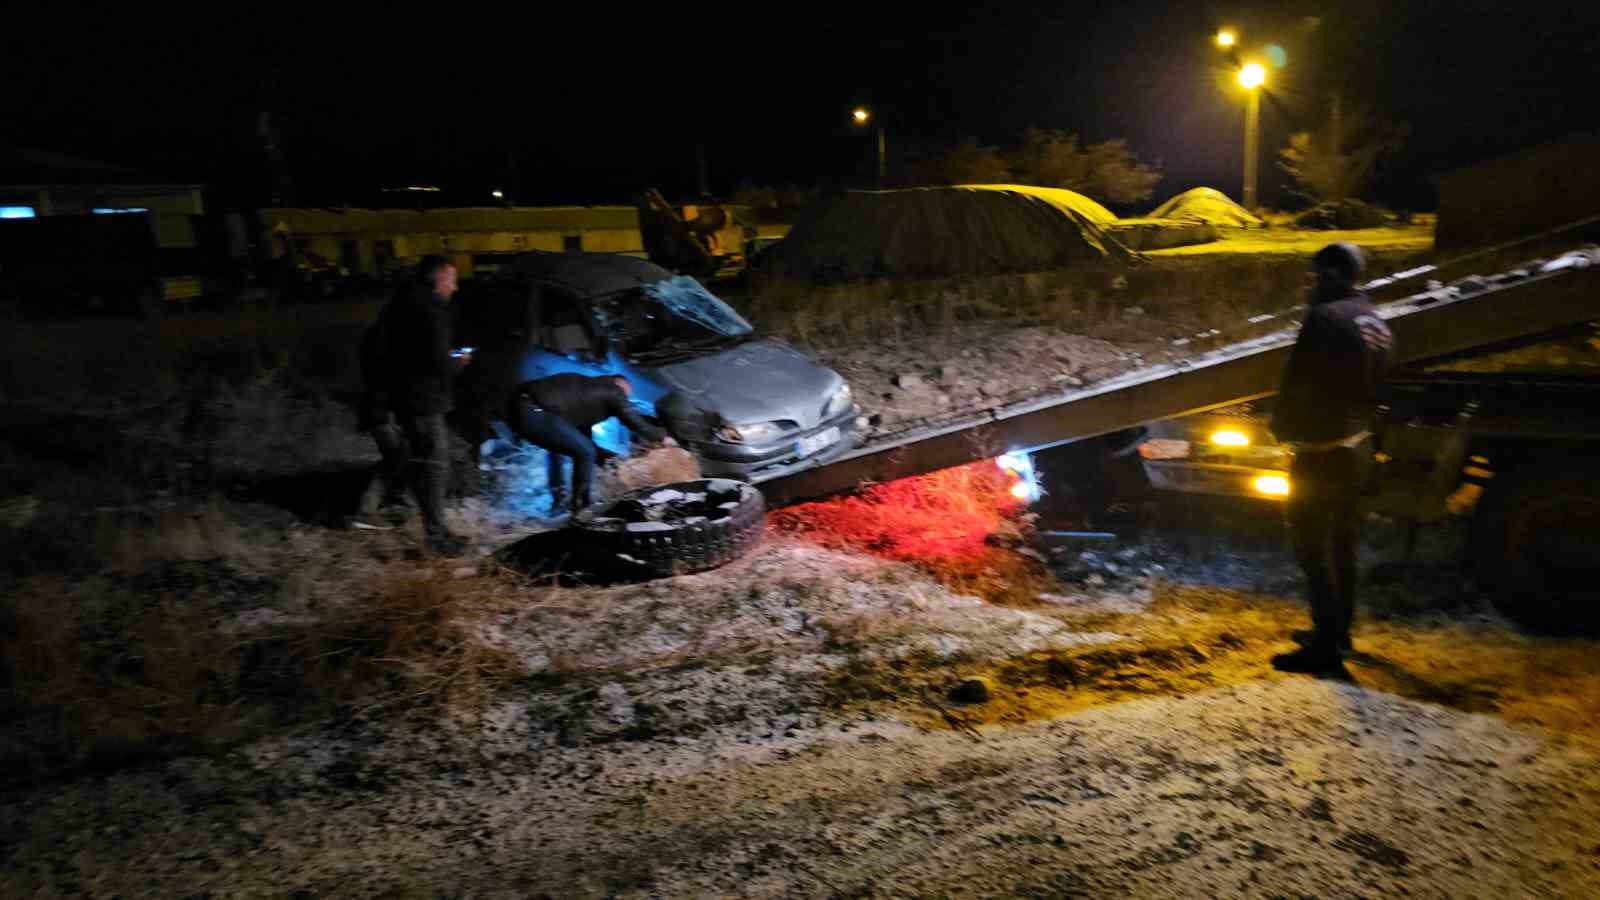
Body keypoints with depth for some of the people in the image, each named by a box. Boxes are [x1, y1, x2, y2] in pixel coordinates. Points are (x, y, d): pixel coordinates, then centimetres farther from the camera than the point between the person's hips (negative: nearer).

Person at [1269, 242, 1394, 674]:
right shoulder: (1377, 323, 10)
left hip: (1321, 450, -9)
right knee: (1342, 544, 19)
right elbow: (1374, 387, 14)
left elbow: (1296, 383, -18)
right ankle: (1338, 631, 31)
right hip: (1358, 447, 9)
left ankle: (1325, 646, 1)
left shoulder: (1326, 318, -19)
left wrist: (1282, 426, -3)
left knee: (1313, 546, -3)